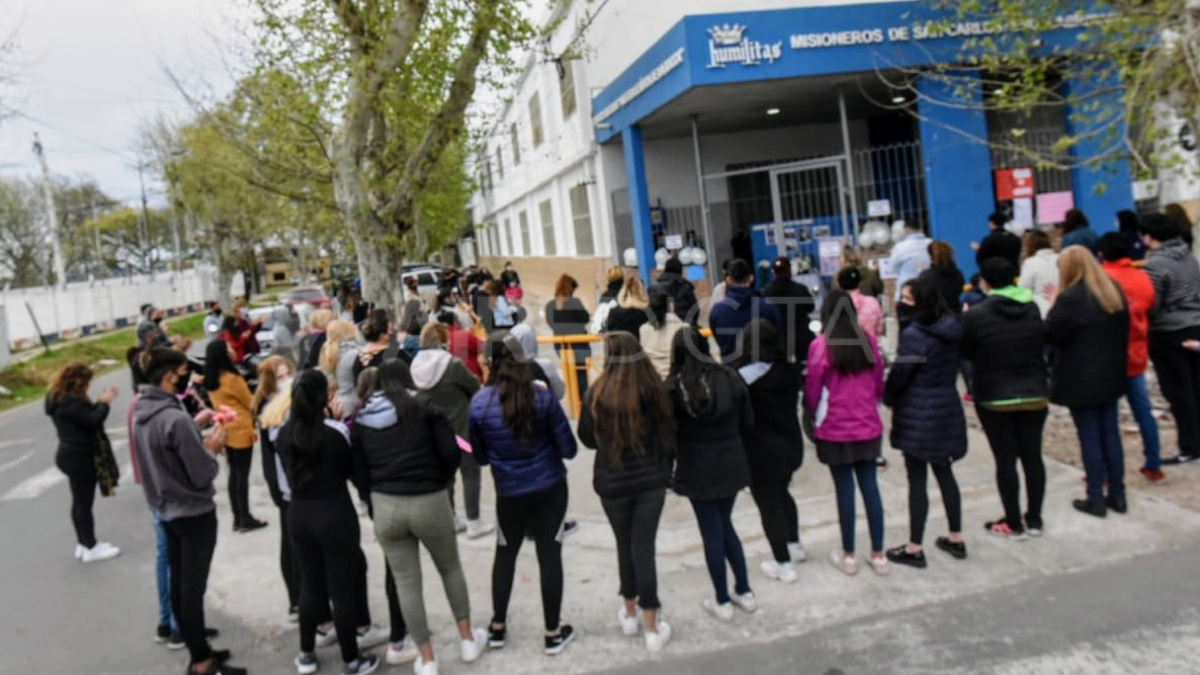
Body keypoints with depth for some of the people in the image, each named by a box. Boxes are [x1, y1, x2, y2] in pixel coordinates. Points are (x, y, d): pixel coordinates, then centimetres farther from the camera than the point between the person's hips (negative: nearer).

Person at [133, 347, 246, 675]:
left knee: (179, 583, 16)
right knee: (193, 587, 2)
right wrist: (212, 447, -5)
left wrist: (197, 429, 5)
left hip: (166, 510, 8)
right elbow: (202, 474, -21)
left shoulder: (141, 412, 1)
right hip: (194, 512, -8)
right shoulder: (177, 419, -26)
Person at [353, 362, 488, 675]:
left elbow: (359, 468, 6)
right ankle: (468, 639, 31)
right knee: (450, 568, 21)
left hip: (385, 506, 2)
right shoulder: (424, 407, -3)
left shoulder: (361, 418, 7)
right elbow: (451, 453, -8)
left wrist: (374, 501, 15)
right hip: (429, 502, -2)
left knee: (406, 583, 11)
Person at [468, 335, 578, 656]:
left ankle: (498, 627, 30)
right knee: (549, 555, 9)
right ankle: (554, 633, 18)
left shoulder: (479, 403, -10)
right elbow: (568, 448, -7)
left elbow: (480, 457, 2)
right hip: (549, 488, -1)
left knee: (505, 554, 20)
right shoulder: (542, 396, -13)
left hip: (509, 492, 1)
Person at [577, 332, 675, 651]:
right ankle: (653, 628, 12)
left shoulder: (600, 392, -13)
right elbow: (668, 431, 0)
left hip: (613, 482, -1)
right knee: (644, 547, 7)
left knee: (625, 545, 18)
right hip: (652, 479, 1)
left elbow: (586, 437, -1)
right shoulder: (655, 388, -9)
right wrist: (665, 465, 14)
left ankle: (630, 614, 34)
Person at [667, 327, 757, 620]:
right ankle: (744, 592, 26)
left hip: (698, 469, -4)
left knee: (711, 531, 8)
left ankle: (722, 602, 18)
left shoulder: (674, 387, -14)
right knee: (725, 525, 20)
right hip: (731, 463, 4)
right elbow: (747, 421, 5)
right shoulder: (730, 377, -3)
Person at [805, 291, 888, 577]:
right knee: (870, 485, 10)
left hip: (835, 429, -3)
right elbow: (879, 383, 7)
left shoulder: (820, 345, -13)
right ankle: (878, 555, 18)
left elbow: (812, 390, -6)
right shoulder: (870, 341, -2)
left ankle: (848, 555, 17)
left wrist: (813, 415, 13)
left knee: (844, 488, 6)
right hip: (868, 426, 3)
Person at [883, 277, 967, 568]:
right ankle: (956, 538, 28)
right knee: (945, 473, 19)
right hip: (947, 410, 7)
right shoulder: (952, 329, 2)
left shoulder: (914, 335, -19)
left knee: (917, 481, 1)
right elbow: (953, 368, 10)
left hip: (917, 415, -7)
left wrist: (888, 399, 2)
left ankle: (915, 548, 9)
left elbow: (898, 375, -15)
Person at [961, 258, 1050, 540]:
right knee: (1032, 456, 11)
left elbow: (966, 353, -4)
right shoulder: (1033, 309, 1)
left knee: (1005, 460, 3)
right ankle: (1034, 520, 21)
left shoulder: (976, 315, -14)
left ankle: (1014, 524, 10)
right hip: (1034, 393, 4)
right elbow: (1043, 346, 11)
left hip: (994, 397, -4)